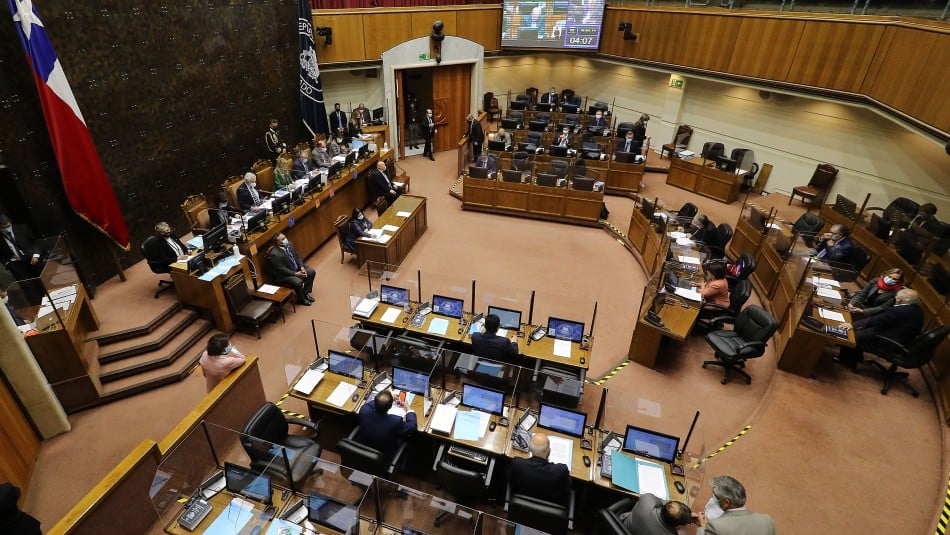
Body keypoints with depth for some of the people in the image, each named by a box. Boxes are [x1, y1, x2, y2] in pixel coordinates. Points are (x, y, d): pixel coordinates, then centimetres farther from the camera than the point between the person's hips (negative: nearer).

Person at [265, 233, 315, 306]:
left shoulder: (289, 244, -4)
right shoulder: (274, 254, -26)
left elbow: (297, 256, 6)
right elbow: (281, 270, -24)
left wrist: (302, 267, -9)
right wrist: (295, 274, -25)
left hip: (297, 268, 8)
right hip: (284, 275, -8)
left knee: (311, 272, -1)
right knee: (298, 282, -28)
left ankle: (305, 293, 13)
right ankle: (301, 299, 0)